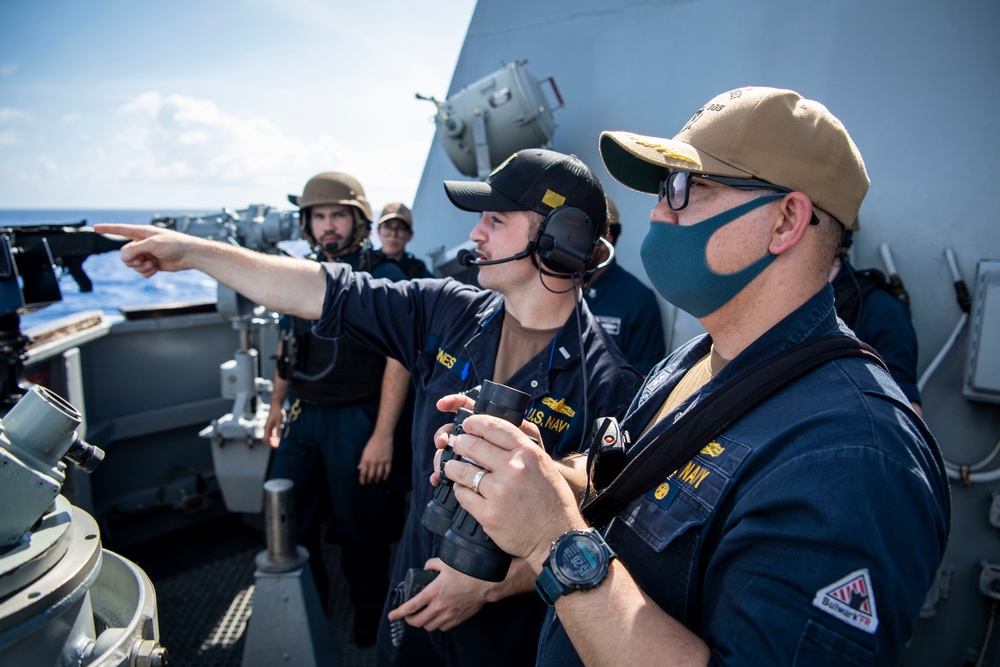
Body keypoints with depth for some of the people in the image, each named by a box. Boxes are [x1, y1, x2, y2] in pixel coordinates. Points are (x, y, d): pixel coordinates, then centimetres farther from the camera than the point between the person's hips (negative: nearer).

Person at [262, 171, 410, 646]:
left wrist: (383, 435, -18)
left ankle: (369, 612, 33)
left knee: (359, 527, 7)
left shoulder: (383, 276, -9)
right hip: (302, 416, 6)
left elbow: (397, 359, -14)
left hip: (355, 420, -5)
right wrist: (276, 405, 19)